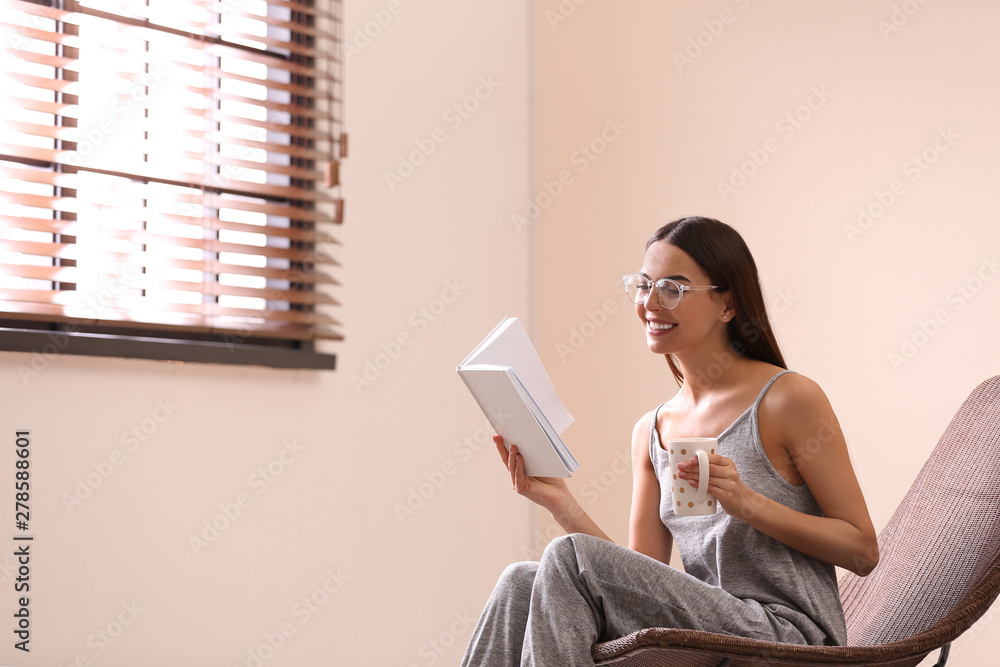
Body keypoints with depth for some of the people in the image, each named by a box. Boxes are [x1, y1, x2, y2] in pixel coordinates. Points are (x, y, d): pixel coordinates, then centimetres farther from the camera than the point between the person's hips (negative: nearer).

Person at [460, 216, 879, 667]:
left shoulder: (789, 400, -5)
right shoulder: (651, 431, 14)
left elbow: (863, 552, -4)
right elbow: (644, 578, 10)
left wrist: (748, 503, -17)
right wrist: (561, 505, -3)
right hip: (705, 629, 6)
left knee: (568, 558, -20)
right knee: (521, 584, -16)